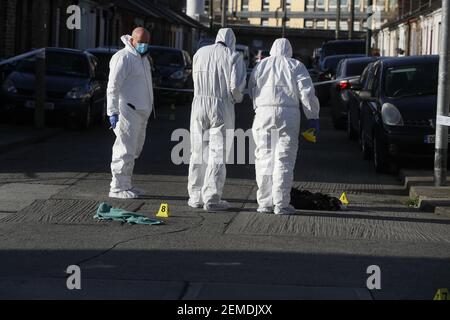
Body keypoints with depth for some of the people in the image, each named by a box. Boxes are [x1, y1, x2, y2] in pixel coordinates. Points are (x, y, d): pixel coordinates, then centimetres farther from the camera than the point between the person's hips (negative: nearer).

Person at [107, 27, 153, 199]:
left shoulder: (143, 58, 18)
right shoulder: (123, 58, -13)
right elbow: (113, 87, -18)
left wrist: (147, 110, 24)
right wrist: (113, 112, -23)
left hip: (141, 112, 10)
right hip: (127, 112, -10)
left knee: (134, 150, 15)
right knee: (125, 150, -8)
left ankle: (126, 185, 23)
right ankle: (117, 188, -4)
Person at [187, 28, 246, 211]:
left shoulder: (200, 53, 7)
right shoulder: (233, 57, -3)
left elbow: (196, 79, 12)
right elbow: (235, 86, -12)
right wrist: (238, 98, 9)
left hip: (199, 105, 3)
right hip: (222, 107, -3)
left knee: (198, 153, 12)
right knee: (217, 154, 1)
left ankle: (195, 196, 15)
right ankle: (212, 199, 0)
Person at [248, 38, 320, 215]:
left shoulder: (261, 65, 15)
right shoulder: (295, 66, 8)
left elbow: (251, 92, 13)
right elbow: (307, 93, 0)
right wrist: (313, 117, 5)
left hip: (263, 114, 2)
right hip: (288, 114, -2)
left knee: (265, 159, 6)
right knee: (284, 159, -1)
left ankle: (265, 203, 4)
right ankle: (281, 204, -5)